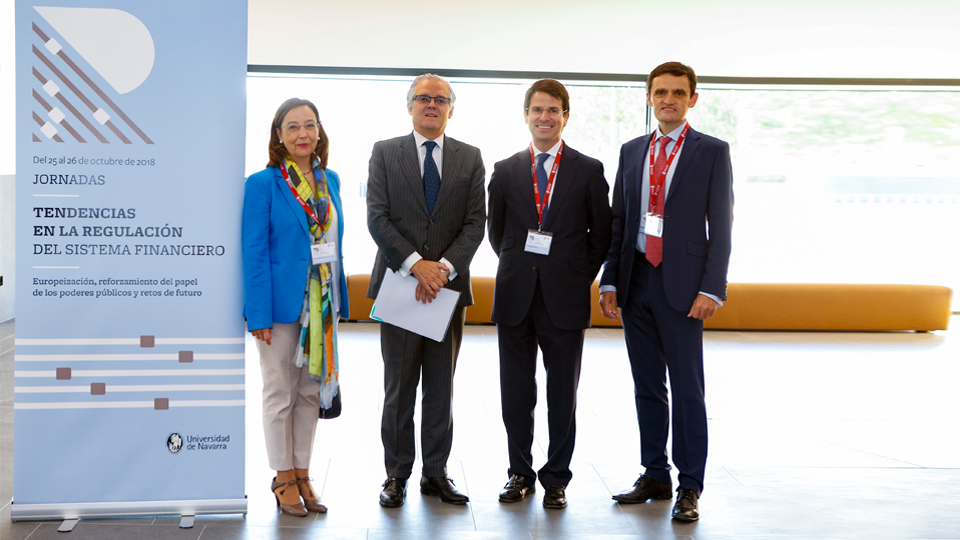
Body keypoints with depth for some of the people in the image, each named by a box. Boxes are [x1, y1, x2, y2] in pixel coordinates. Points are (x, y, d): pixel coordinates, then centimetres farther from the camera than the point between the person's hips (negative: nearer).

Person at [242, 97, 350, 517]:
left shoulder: (329, 180, 8)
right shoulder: (263, 184, -8)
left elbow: (336, 243, 12)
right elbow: (255, 251, -11)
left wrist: (338, 302, 9)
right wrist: (259, 313, -16)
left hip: (321, 302, 6)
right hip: (283, 302, -5)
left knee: (311, 391, 12)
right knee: (280, 393, 5)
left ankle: (302, 474, 23)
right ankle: (284, 478, 18)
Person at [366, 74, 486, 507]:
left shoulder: (469, 158, 9)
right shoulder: (384, 153, 5)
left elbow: (475, 223, 1)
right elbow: (377, 217, -4)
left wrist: (444, 267, -14)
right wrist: (415, 264, -15)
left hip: (449, 284, 2)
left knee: (441, 386, 8)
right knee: (399, 386, 3)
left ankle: (436, 472, 17)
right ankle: (397, 475, 12)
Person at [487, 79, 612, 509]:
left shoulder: (588, 170, 2)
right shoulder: (505, 170, 7)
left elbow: (601, 235, 5)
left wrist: (579, 278, 2)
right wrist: (519, 268, 10)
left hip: (565, 298, -2)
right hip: (515, 297, 2)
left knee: (562, 394, 6)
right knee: (515, 393, 8)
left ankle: (556, 478, 18)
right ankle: (520, 473, 22)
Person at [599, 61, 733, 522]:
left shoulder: (712, 152, 1)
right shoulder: (631, 151, 13)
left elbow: (721, 226, -4)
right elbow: (618, 221, 13)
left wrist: (711, 289, -13)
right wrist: (609, 280, 5)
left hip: (681, 284, -4)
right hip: (636, 280, 5)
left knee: (687, 389, 0)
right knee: (647, 387, 11)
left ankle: (689, 487, 8)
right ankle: (655, 476, 21)